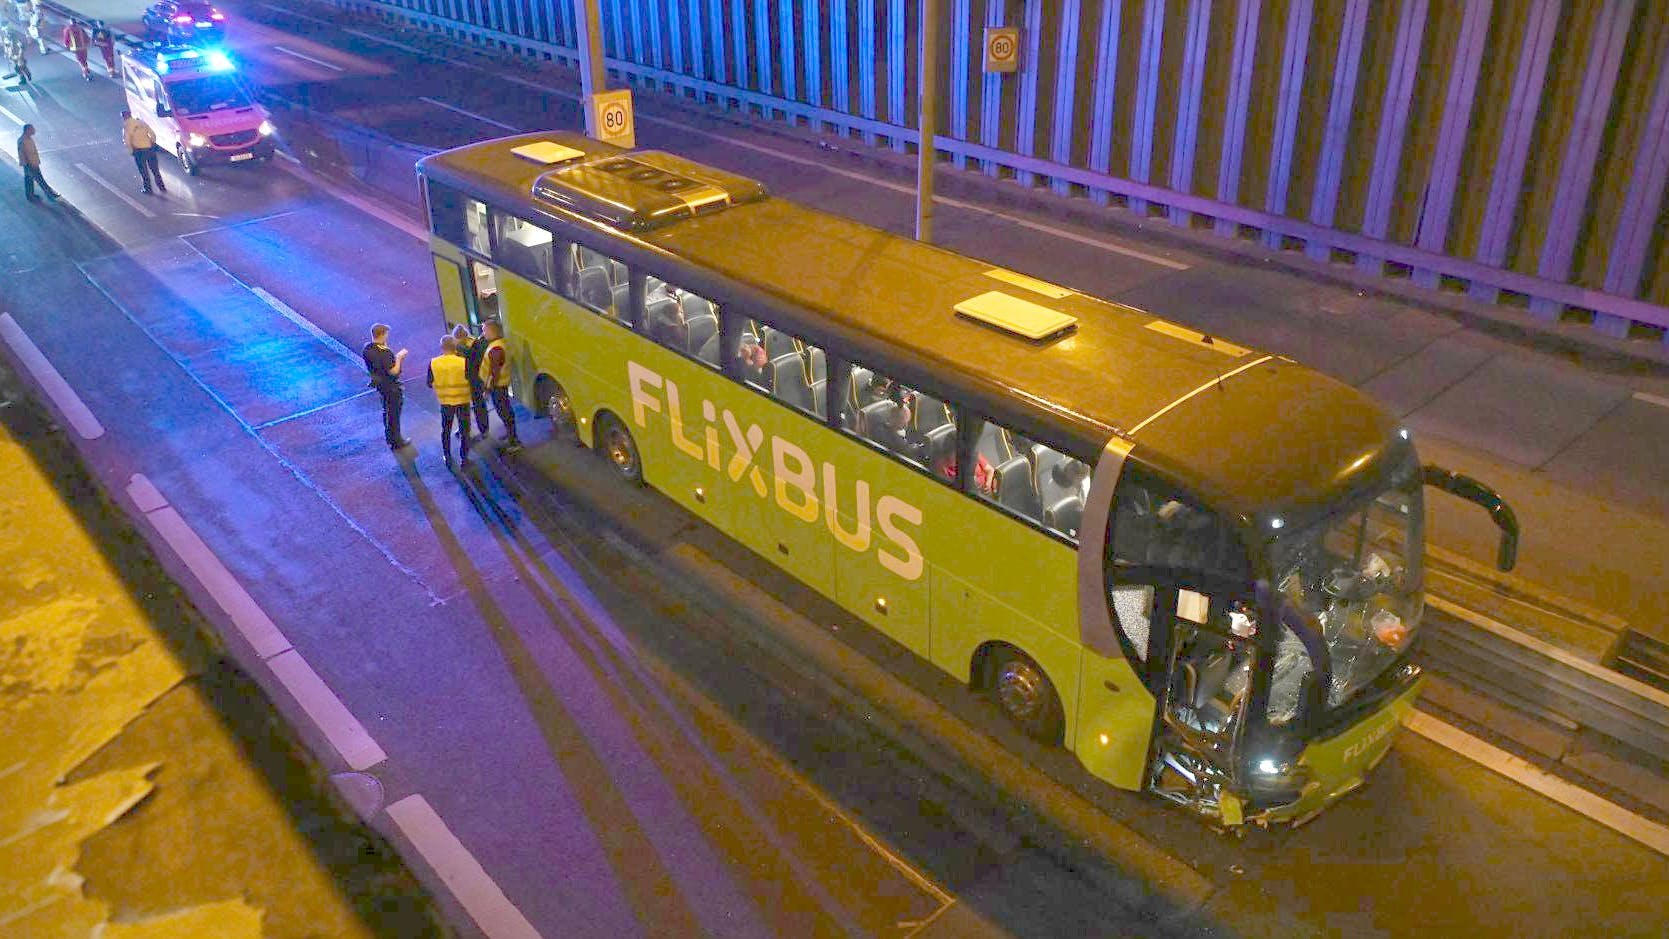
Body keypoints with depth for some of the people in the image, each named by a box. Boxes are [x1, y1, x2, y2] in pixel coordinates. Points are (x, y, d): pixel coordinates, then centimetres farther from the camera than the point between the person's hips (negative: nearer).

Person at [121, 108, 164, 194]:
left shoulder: (126, 125, -5)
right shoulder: (141, 122, 8)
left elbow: (127, 140, -13)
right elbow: (153, 134, 5)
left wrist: (131, 150, -2)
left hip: (139, 151, -4)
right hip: (149, 148, 4)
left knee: (144, 171, 7)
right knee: (155, 169, 14)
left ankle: (147, 188, 12)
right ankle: (161, 186, 19)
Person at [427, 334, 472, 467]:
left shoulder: (434, 363, -11)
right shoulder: (463, 362, -18)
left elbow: (430, 383, -1)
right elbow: (470, 381, -11)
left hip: (445, 401, 2)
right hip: (462, 400, -2)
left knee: (446, 430, 19)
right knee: (464, 430, 12)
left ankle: (448, 458, 24)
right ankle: (464, 458, 16)